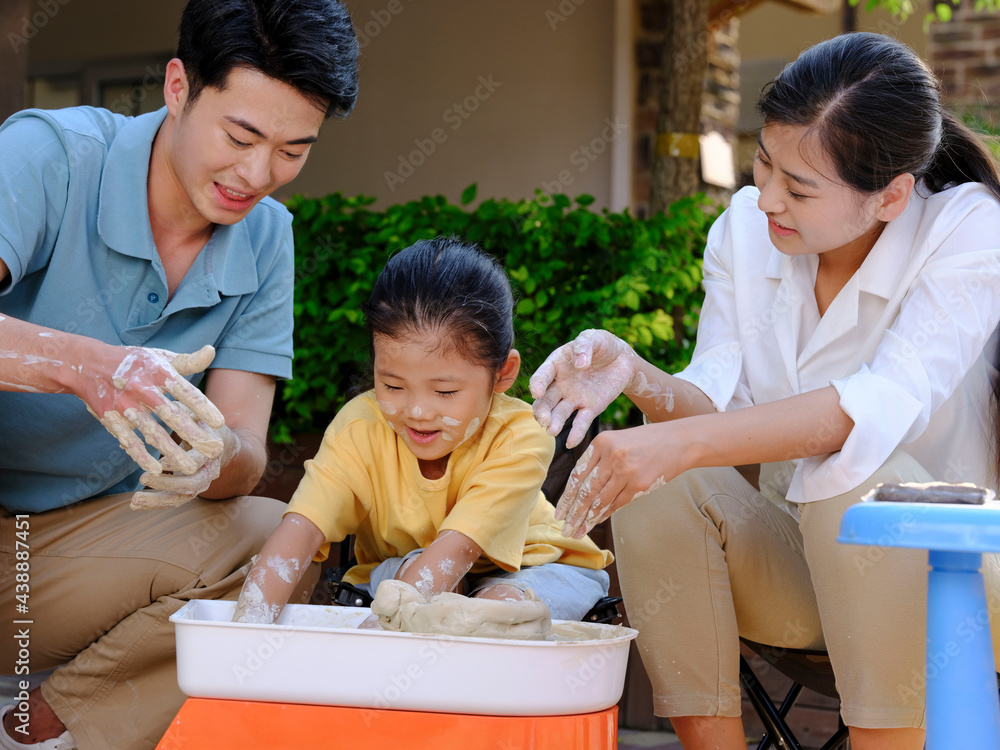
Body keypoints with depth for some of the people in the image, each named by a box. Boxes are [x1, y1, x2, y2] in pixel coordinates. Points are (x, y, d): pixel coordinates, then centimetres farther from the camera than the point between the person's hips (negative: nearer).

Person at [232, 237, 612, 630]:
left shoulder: (518, 440, -30)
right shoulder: (361, 428, -23)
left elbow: (455, 550, -40)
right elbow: (300, 530, -34)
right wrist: (248, 634, -49)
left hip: (516, 571, 0)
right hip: (391, 575, 0)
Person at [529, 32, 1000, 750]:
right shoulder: (744, 226, -1)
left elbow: (883, 405, -32)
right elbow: (720, 407, -7)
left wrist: (679, 442, -42)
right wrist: (636, 377, -29)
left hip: (933, 566, -3)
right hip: (782, 565, 4)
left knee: (867, 483, -35)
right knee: (658, 489, -23)